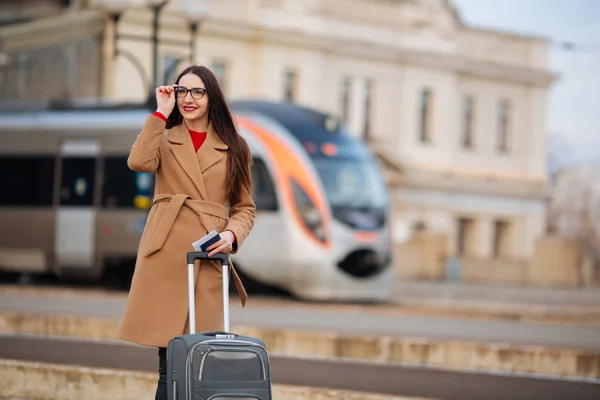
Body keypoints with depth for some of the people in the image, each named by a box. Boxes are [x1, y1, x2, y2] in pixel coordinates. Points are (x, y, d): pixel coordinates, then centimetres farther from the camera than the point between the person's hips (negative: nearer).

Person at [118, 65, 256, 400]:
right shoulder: (165, 138, 16)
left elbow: (245, 208, 15)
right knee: (170, 358, -6)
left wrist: (232, 234, -5)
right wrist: (161, 114, -1)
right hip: (164, 253, 0)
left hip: (206, 259, 0)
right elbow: (139, 162, -7)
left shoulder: (234, 148, 15)